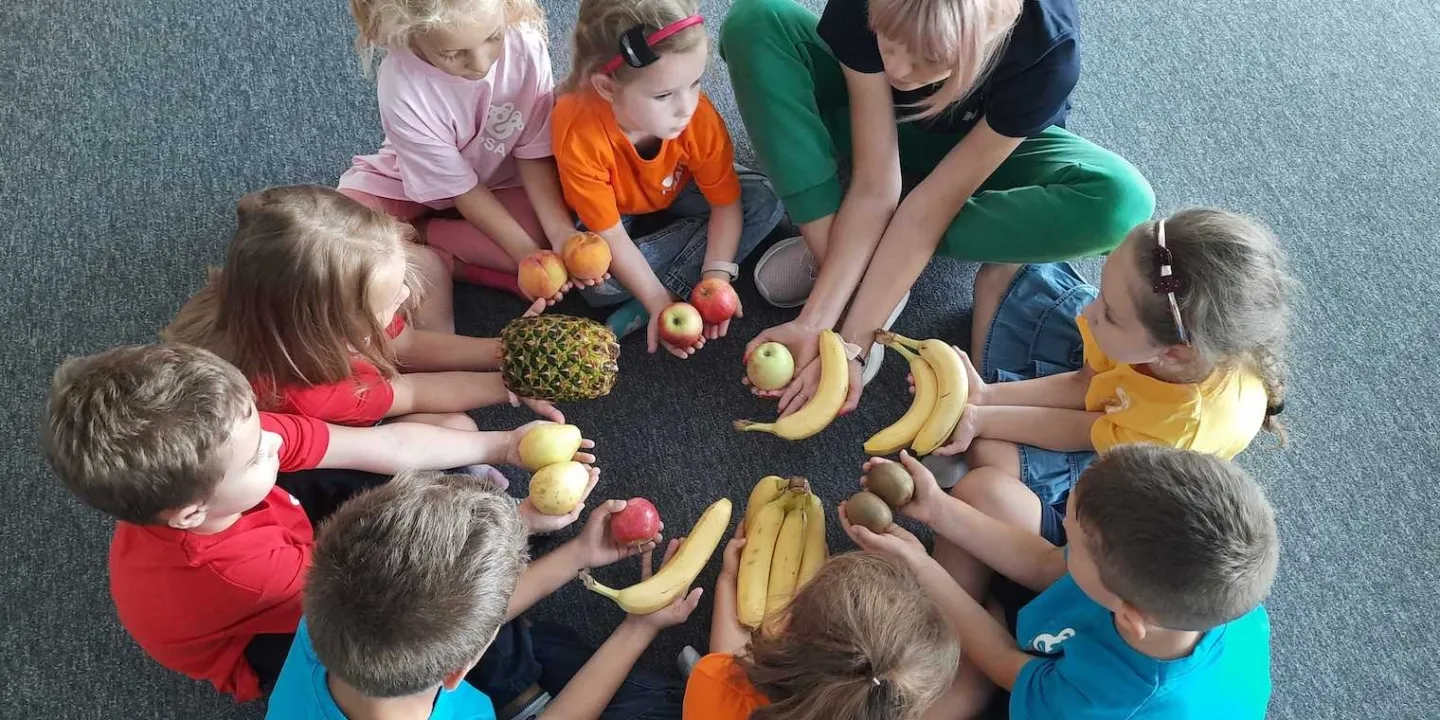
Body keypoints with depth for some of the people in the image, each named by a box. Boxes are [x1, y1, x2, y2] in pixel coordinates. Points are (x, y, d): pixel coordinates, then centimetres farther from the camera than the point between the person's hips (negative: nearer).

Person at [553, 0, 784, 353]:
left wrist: (716, 278, -34)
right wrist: (659, 303, -36)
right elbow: (610, 236, -30)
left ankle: (673, 284, -22)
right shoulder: (578, 134, -39)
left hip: (676, 193, 3)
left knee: (766, 201, -19)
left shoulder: (699, 115, -32)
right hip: (613, 209, -3)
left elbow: (726, 202, -20)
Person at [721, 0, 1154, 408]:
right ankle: (833, 253, -22)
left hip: (989, 144, 0)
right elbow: (874, 188, -32)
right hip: (874, 122, 1)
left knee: (1121, 203, -33)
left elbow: (929, 209, -35)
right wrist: (815, 323, -36)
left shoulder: (1048, 48, -36)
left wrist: (853, 344, -36)